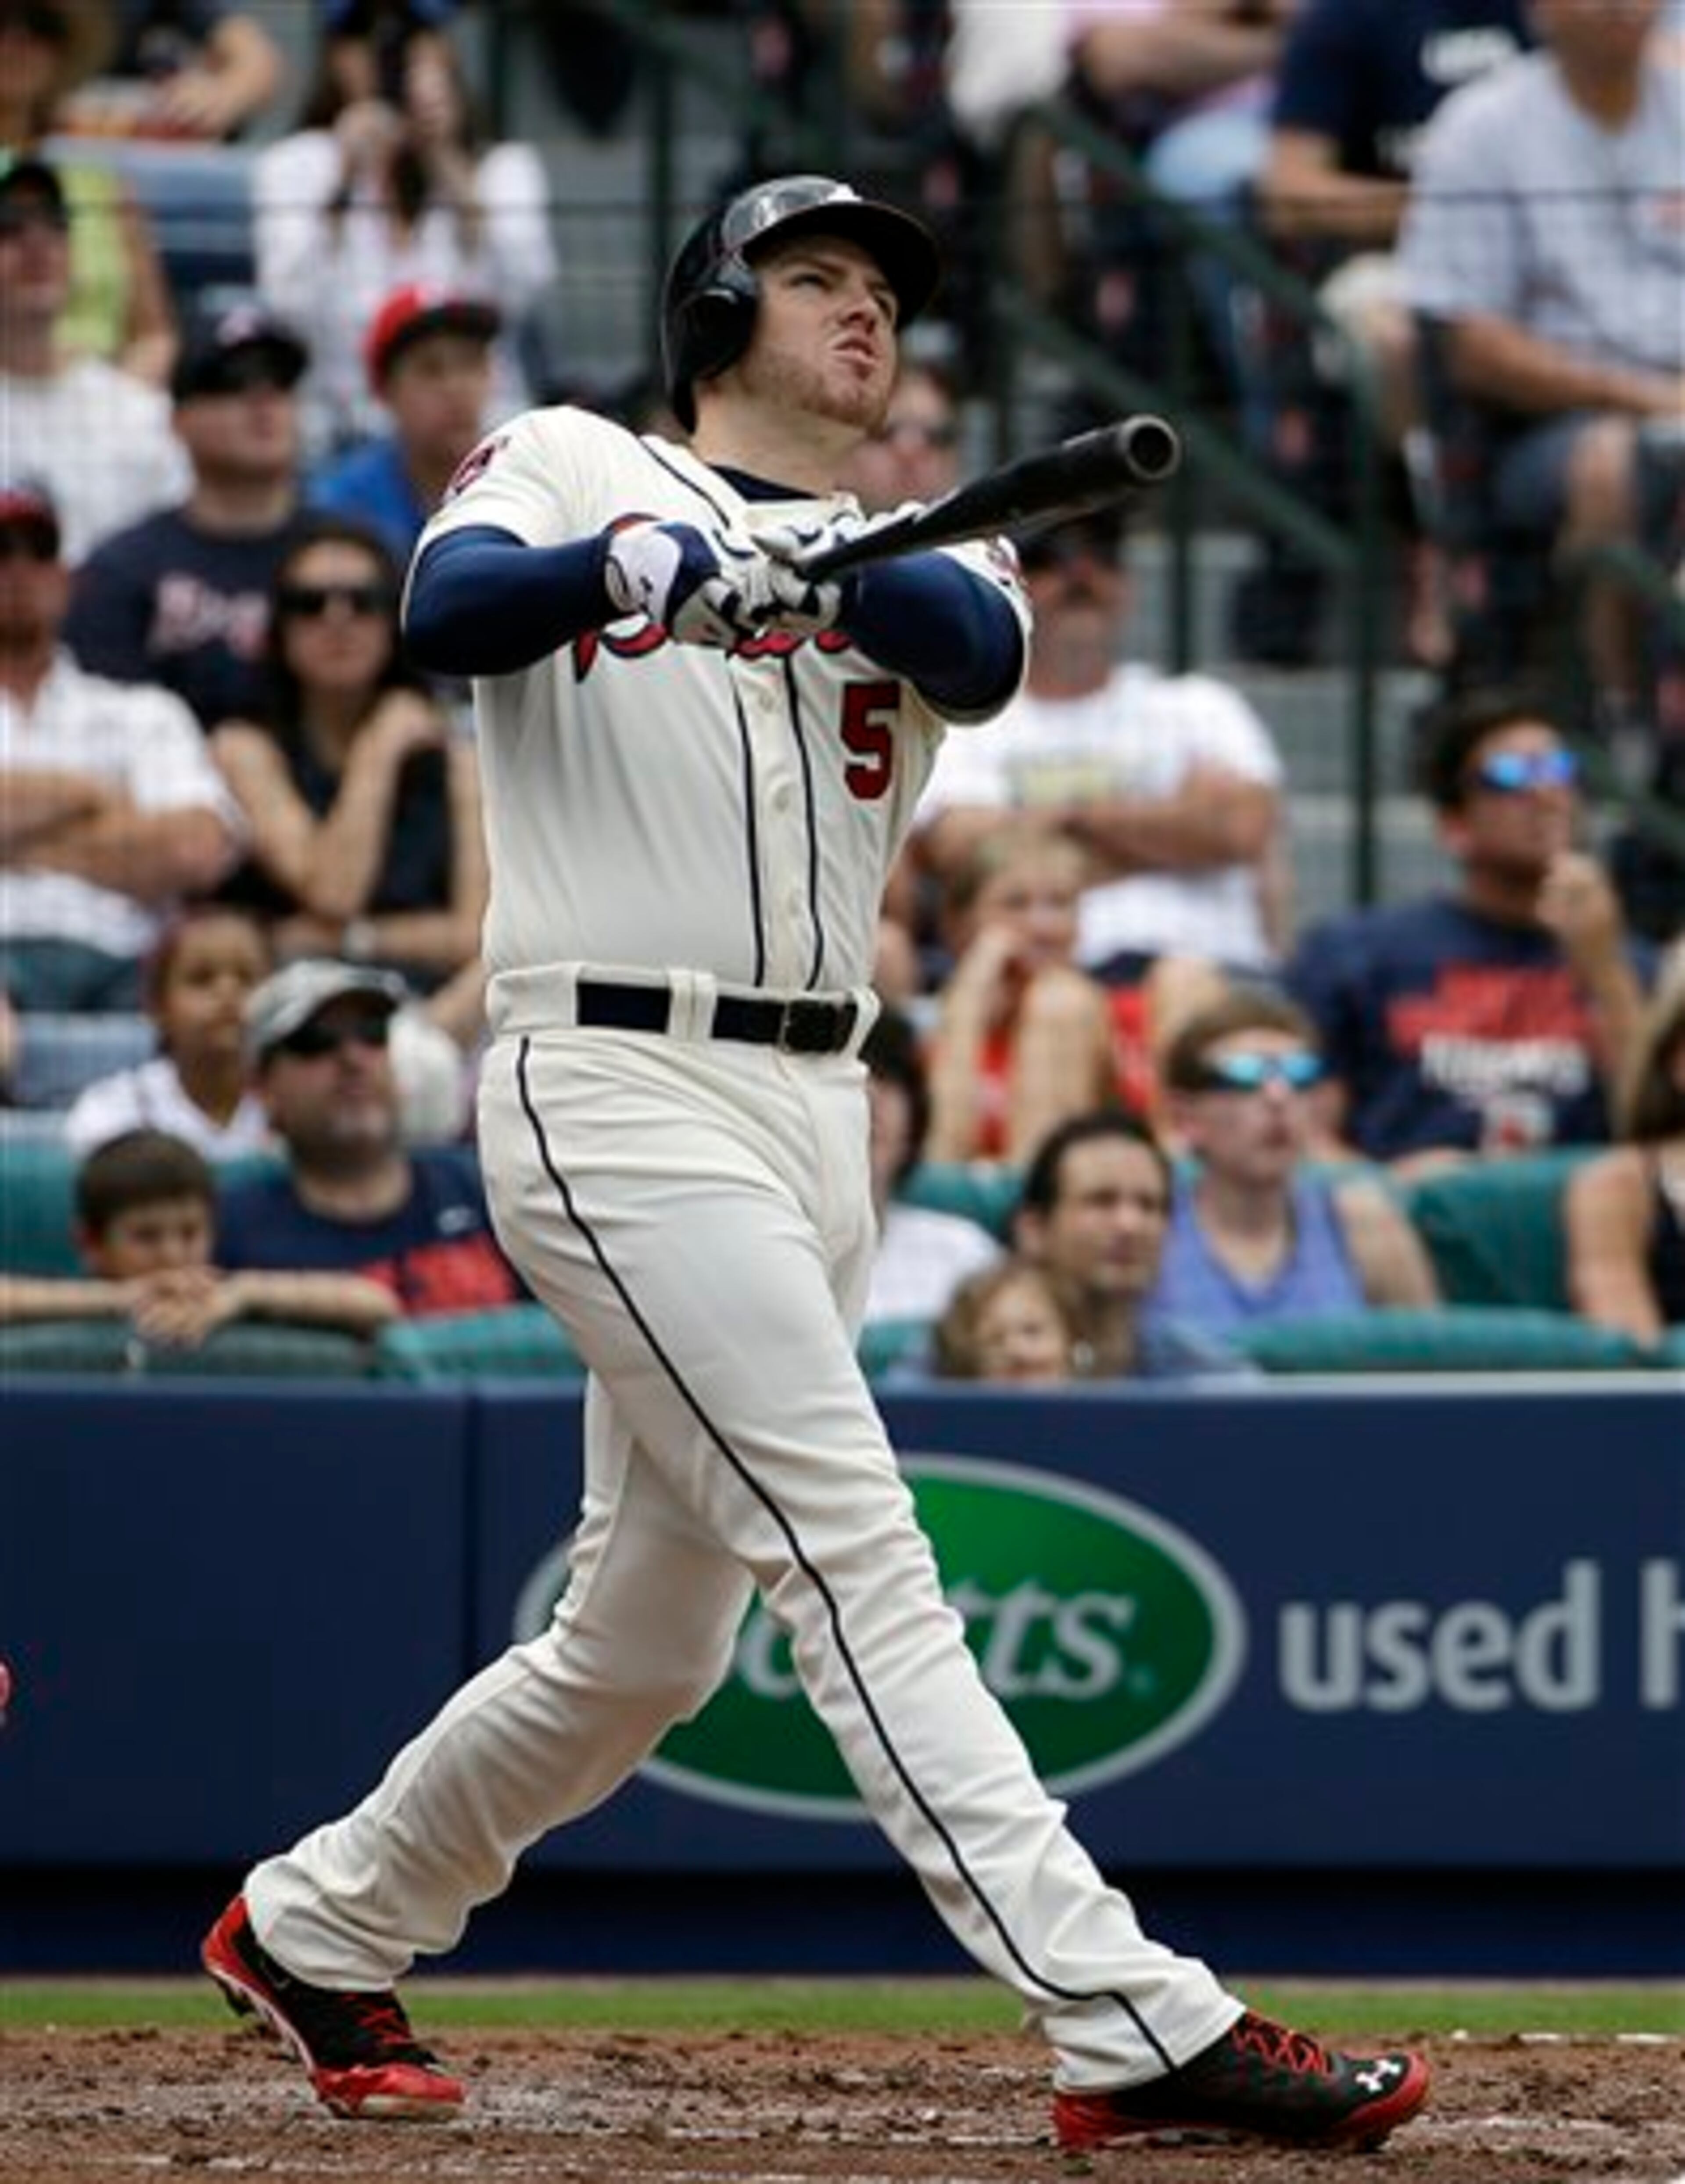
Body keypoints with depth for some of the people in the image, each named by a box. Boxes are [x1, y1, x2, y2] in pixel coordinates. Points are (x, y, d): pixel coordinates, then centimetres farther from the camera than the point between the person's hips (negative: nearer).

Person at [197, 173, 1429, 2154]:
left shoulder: (912, 560, 17)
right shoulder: (566, 466, 7)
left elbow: (984, 652, -8)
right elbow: (450, 612, -15)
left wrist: (798, 560, -29)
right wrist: (632, 561, -36)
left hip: (815, 1115, 7)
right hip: (616, 1088, -7)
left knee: (650, 1643, 13)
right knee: (861, 1563, -15)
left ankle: (316, 1927, 33)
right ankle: (1134, 2029, -24)